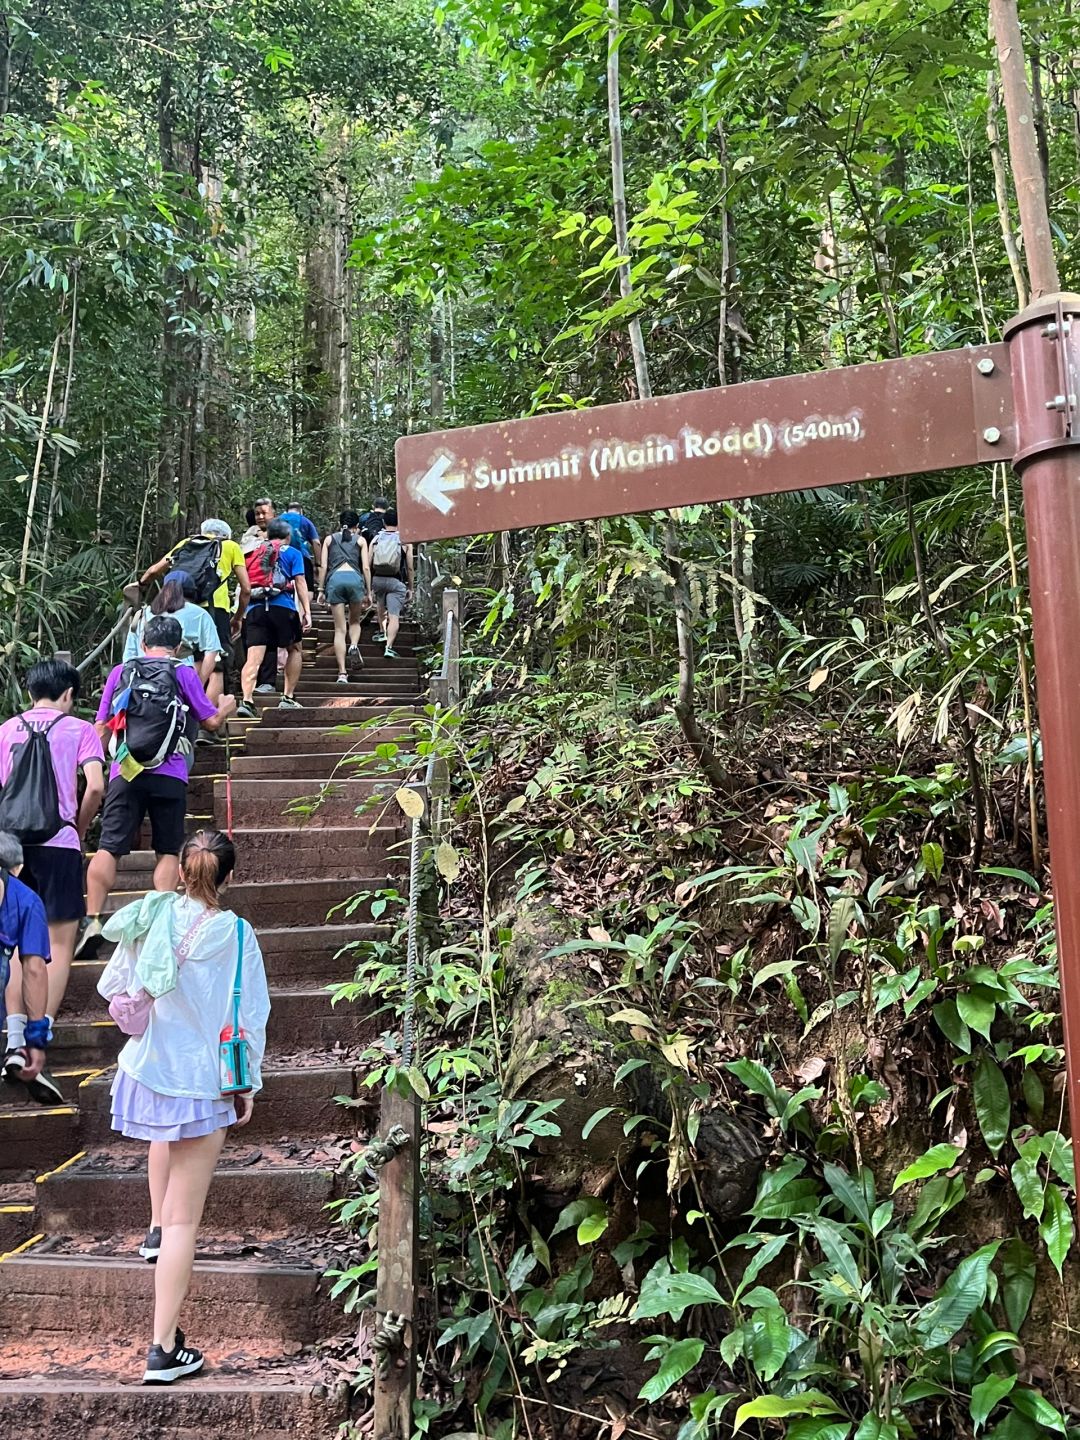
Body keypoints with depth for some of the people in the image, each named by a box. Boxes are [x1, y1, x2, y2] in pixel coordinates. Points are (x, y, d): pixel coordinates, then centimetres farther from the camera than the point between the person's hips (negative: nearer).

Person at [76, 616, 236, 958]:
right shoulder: (183, 674, 5)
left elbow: (102, 726, 12)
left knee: (108, 848, -1)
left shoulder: (121, 672, 11)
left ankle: (92, 920, -12)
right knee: (167, 852, 8)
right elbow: (211, 721, 9)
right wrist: (227, 706, 30)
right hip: (169, 776, -1)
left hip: (124, 774, 1)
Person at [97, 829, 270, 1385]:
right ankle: (164, 1350, 4)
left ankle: (156, 1230, 49)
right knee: (185, 1221, 3)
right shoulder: (237, 934, -13)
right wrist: (249, 1084, 3)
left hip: (146, 1070, 4)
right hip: (204, 1084, -4)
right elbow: (252, 1017, -9)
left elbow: (112, 989, 3)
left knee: (167, 1133, 41)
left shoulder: (153, 916, -6)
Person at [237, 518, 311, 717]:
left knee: (254, 657, -4)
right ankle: (288, 698, 15)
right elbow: (299, 582, 1)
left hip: (255, 608, 3)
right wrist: (307, 611, -4)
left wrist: (241, 613, 25)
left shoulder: (254, 553, 23)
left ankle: (247, 700, -20)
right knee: (295, 649, 17)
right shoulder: (292, 553, 12)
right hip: (281, 606, -3)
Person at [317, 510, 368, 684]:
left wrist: (321, 589, 13)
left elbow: (323, 566, 12)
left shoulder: (329, 539, 21)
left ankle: (342, 672, -6)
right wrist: (368, 591, 13)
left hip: (335, 578, 1)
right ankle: (354, 646, -13)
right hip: (354, 578, -1)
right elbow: (365, 567, 10)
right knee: (354, 621, 20)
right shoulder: (360, 540, 18)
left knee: (339, 629, 3)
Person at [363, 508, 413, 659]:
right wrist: (410, 588, 11)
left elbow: (367, 567, 2)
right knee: (394, 616, -4)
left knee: (381, 605, 31)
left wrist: (369, 588, 6)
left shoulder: (375, 539, 4)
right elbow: (409, 568, 0)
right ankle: (389, 646, -15)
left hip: (377, 580, 3)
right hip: (396, 582, -3)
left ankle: (383, 633, 41)